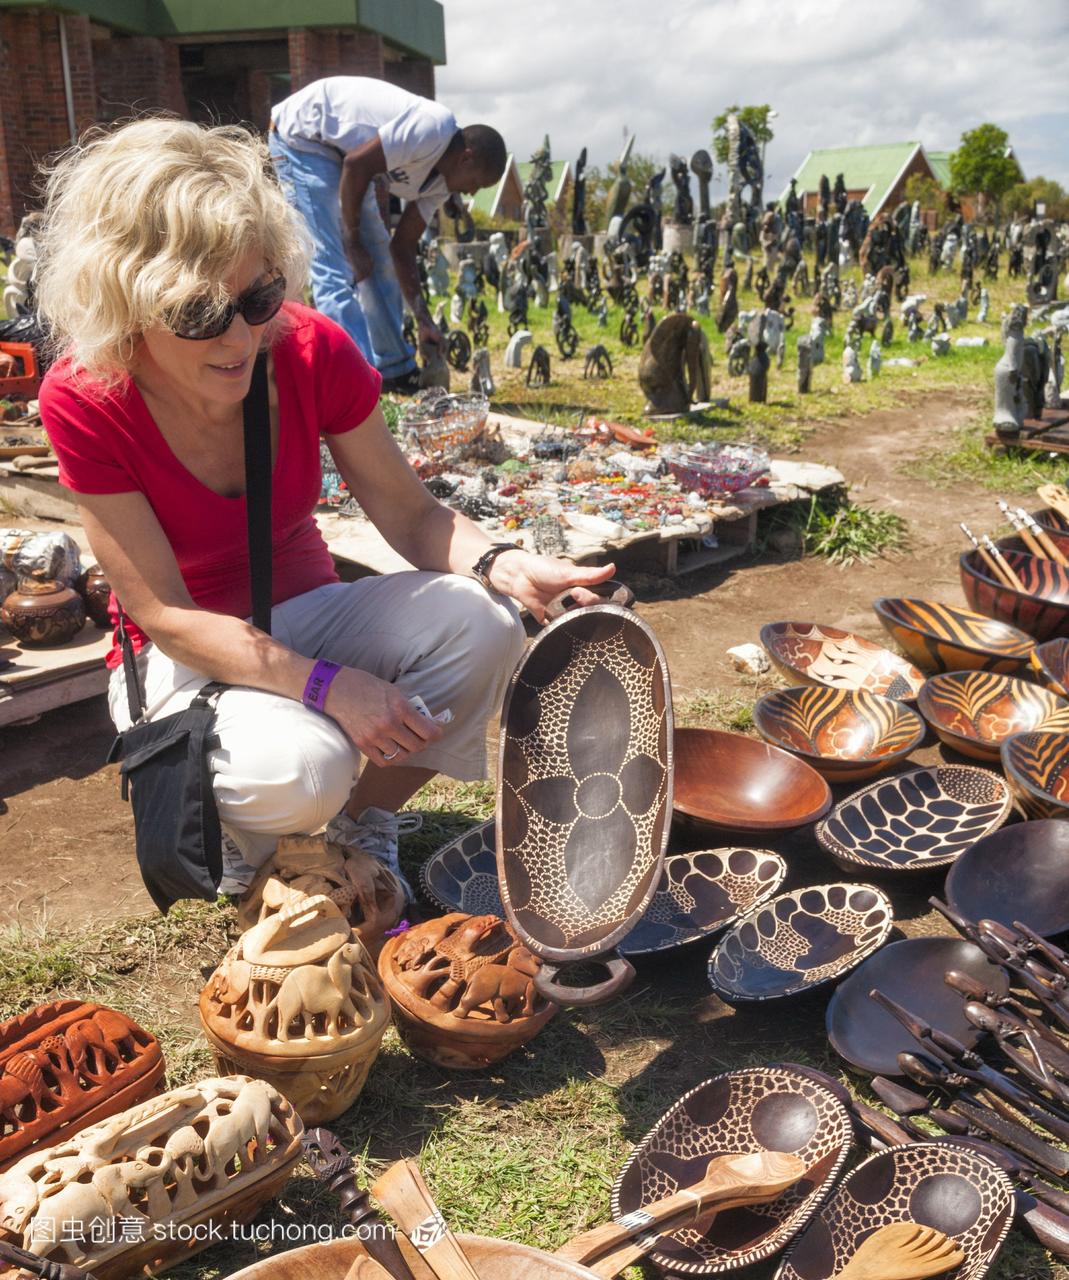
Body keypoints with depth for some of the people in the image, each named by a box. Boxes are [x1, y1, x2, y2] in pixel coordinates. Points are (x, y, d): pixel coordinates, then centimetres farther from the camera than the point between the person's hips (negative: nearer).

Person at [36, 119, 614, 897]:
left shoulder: (312, 351, -15)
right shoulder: (84, 402, -22)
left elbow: (410, 513, -10)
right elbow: (164, 613, -21)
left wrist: (503, 566, -32)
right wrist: (327, 685, -34)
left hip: (306, 612, 4)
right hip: (184, 655, -3)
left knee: (481, 622, -26)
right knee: (299, 768, -36)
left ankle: (364, 825, -1)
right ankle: (236, 831, 4)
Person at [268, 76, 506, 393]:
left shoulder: (440, 181, 3)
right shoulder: (434, 129, -25)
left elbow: (403, 247, 6)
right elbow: (356, 164, -26)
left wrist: (425, 323, 1)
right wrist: (353, 243, -17)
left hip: (339, 149, 10)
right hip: (302, 136, -10)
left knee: (379, 261, 11)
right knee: (335, 267, -17)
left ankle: (394, 370, 20)